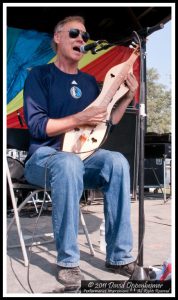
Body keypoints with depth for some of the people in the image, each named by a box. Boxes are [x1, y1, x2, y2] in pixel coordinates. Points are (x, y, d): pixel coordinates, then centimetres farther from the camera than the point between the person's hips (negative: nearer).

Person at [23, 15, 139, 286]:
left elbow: (105, 124, 17)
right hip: (44, 156, -4)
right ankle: (68, 261, -26)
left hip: (82, 155, 5)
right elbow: (36, 125, -12)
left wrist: (128, 97, 7)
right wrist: (79, 119, -20)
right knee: (69, 164, -40)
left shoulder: (89, 81, 17)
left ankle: (120, 256, -20)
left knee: (117, 162, -27)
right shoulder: (40, 75, 0)